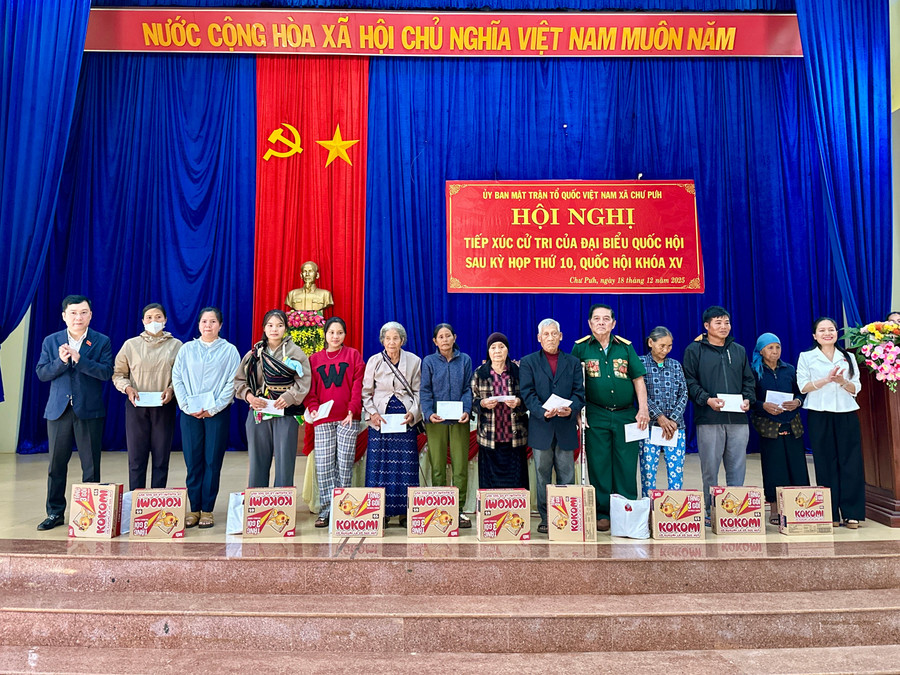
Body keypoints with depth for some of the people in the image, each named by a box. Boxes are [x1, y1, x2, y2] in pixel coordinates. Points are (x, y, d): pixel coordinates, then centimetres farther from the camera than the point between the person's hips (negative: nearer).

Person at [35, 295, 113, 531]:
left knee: (91, 466, 4)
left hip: (89, 411, -2)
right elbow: (41, 373, 3)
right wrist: (61, 361, -14)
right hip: (58, 411, 2)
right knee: (56, 464, 8)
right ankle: (55, 513, 20)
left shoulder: (102, 341, 1)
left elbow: (106, 372, -10)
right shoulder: (51, 341, 8)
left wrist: (79, 359, -20)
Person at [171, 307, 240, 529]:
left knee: (213, 462, 0)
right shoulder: (186, 349, 10)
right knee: (193, 461, 3)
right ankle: (194, 509, 11)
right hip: (190, 413, 2)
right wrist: (187, 406, -6)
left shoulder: (229, 350, 4)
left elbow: (232, 383, -2)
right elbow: (177, 378, 5)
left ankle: (207, 510, 7)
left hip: (217, 412, -2)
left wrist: (213, 408, -9)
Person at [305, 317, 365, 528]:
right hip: (323, 419, 2)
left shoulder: (353, 355, 9)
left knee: (344, 464, -1)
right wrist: (312, 408, -8)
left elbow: (358, 385, 1)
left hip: (347, 418, -2)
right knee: (323, 465, -1)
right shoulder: (314, 359, 15)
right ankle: (326, 510, 6)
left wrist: (352, 409, -12)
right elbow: (310, 388, 10)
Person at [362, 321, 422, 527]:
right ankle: (381, 513, 9)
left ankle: (405, 512, 10)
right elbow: (366, 392, 6)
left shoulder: (414, 361, 5)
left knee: (406, 466, 0)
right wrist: (372, 413, -8)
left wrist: (413, 413, -7)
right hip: (380, 419, 0)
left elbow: (418, 391, 8)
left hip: (406, 419, 0)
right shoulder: (374, 361, 4)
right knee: (380, 465, 0)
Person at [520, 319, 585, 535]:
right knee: (542, 477, 6)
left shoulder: (573, 362, 12)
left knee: (567, 477, 5)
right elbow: (527, 393, -3)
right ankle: (545, 519, 15)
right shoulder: (528, 362, 6)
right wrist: (543, 411, -20)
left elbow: (579, 392, 4)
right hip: (541, 427, -1)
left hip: (566, 427, 1)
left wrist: (571, 409, -17)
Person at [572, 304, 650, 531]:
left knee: (627, 466, 3)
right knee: (598, 466, 3)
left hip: (626, 415, 1)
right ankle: (602, 514, 13)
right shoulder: (581, 348, 4)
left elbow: (638, 379, 7)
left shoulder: (626, 347, 8)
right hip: (596, 416, -1)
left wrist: (643, 409, -1)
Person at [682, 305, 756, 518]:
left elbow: (749, 380, 20)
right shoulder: (694, 350, 3)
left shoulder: (739, 350, 18)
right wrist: (707, 399, -15)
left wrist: (748, 399, 2)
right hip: (708, 419, -4)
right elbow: (689, 382, -2)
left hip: (738, 419, 4)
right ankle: (710, 511, 10)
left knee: (737, 468, 6)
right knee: (710, 468, 1)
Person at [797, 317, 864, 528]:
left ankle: (852, 513, 5)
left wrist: (842, 381, -12)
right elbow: (803, 386, -2)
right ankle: (830, 514, 6)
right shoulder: (806, 357, 7)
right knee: (826, 463, 0)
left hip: (846, 414, 2)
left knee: (851, 462, -2)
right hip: (820, 415, -2)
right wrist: (827, 379, -16)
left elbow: (856, 388, 8)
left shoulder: (848, 357, 14)